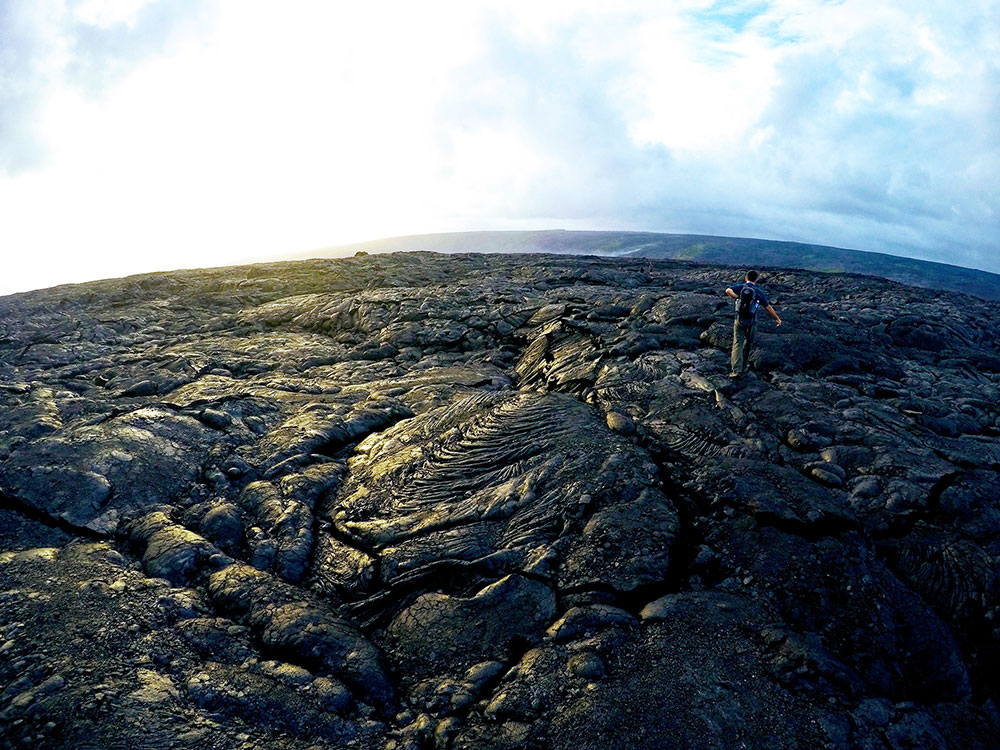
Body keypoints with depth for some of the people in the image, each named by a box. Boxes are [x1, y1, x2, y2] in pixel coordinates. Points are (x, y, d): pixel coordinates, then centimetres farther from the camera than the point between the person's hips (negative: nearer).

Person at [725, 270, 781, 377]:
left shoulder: (741, 287, 0)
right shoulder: (759, 292, -1)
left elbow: (728, 291, -20)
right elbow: (768, 308, 2)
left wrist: (738, 298, -14)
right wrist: (777, 318, 13)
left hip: (739, 320, 0)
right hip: (751, 322, 0)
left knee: (737, 344, -2)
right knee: (748, 344, 20)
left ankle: (736, 370, -14)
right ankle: (744, 366, 30)